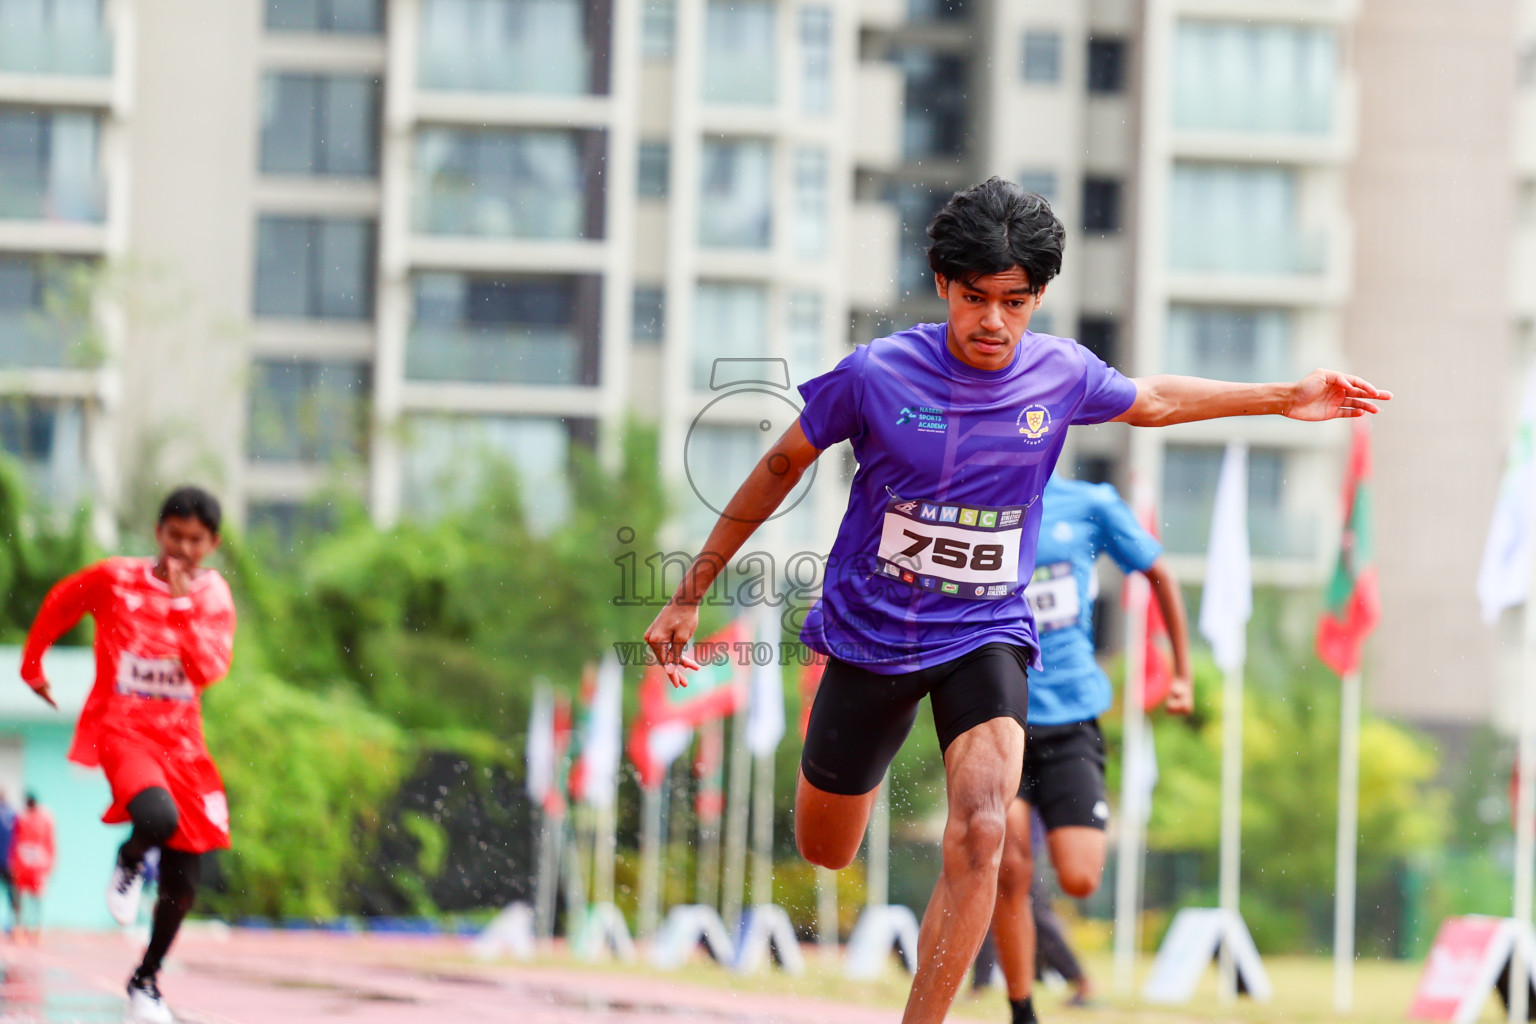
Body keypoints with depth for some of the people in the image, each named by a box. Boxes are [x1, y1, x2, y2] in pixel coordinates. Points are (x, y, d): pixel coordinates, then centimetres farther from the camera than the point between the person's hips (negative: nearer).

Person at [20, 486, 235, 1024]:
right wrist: (32, 664, 23)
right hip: (120, 730, -3)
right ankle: (129, 862, 1)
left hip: (180, 742, 3)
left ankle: (146, 980, 26)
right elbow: (59, 603, 15)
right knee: (160, 818, -35)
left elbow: (209, 670, -13)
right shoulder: (115, 579, -3)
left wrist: (183, 605, -21)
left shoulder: (213, 595, 1)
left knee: (183, 886, 3)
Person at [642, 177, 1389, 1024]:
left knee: (981, 835, -24)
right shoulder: (876, 374, -17)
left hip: (987, 636, 0)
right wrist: (688, 596, 2)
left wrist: (1287, 399, 12)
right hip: (870, 631, 0)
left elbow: (1150, 401, 15)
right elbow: (780, 468, -2)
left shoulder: (1061, 374, -8)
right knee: (823, 855, 14)